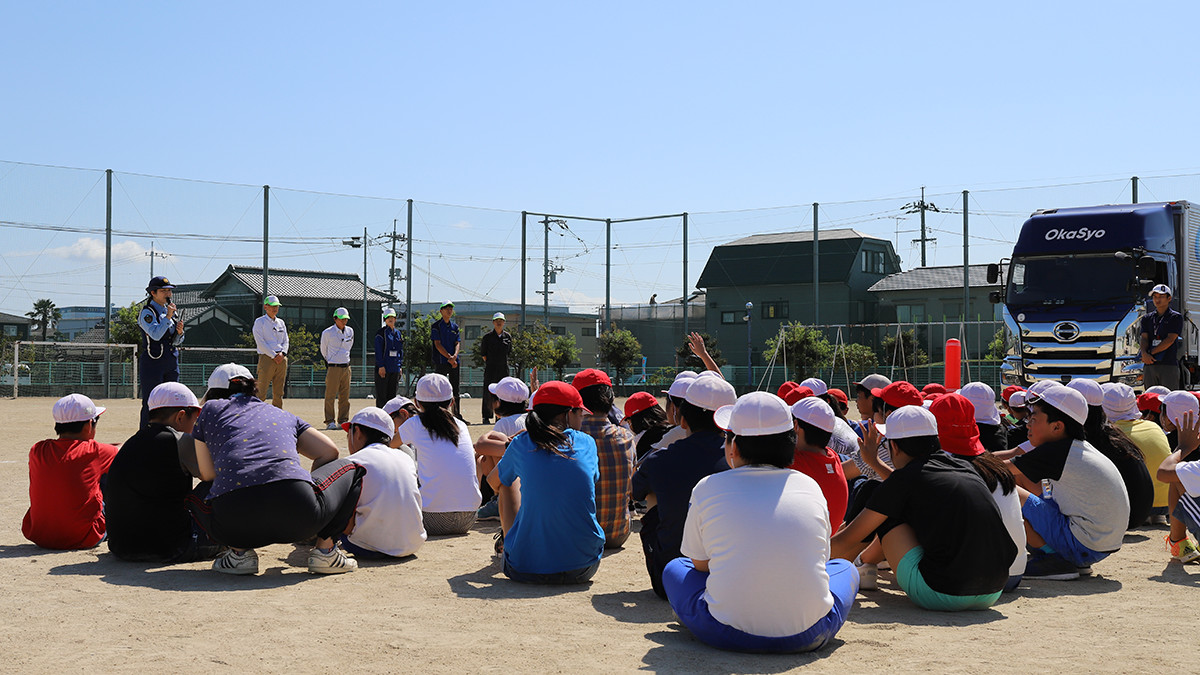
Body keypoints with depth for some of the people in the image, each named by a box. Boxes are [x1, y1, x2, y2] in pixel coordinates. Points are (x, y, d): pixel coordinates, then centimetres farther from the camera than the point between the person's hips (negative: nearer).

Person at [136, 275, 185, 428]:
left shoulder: (170, 310, 15)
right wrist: (168, 317, -24)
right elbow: (156, 334, -23)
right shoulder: (147, 312, -7)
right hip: (152, 362, -7)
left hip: (171, 362, 7)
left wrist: (179, 332, -3)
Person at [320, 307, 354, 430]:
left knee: (345, 396, 6)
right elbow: (323, 350, 8)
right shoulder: (327, 333, -5)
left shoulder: (350, 331, 10)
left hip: (346, 368, 5)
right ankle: (330, 421, 0)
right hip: (333, 368, -5)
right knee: (330, 395, -5)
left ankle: (342, 421, 12)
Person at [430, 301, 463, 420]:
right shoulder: (436, 326, -2)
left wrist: (454, 356, -12)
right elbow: (437, 344, -9)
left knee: (455, 389, 7)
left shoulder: (455, 326, 15)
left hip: (454, 362, 5)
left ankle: (457, 414, 13)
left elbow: (458, 343, 7)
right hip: (441, 361, -5)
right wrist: (449, 357, -16)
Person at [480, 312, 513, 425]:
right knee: (488, 394, -3)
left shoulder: (508, 336, 7)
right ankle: (486, 417, 3)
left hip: (504, 369, 3)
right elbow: (483, 353, 5)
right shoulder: (487, 337, -2)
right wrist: (489, 363, 3)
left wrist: (502, 362, 11)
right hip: (490, 369, -3)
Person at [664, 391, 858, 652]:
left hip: (728, 635, 0)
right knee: (845, 567, 31)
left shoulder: (708, 488, -1)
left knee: (674, 568, 26)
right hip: (807, 637, 1)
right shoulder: (810, 486, 5)